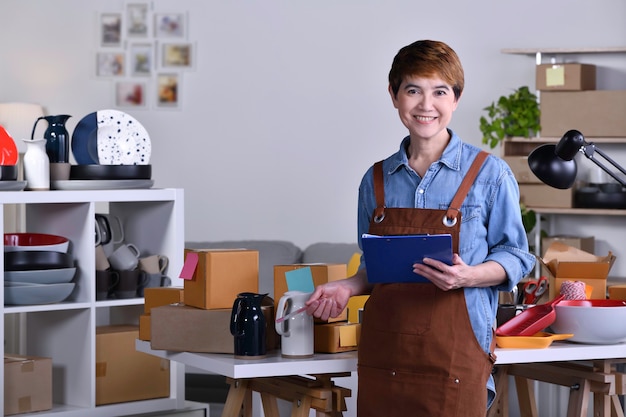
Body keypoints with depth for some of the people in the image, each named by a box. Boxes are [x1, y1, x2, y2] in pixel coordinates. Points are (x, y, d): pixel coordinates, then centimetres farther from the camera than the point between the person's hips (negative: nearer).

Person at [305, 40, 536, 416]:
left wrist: (469, 276, -17)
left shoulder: (489, 174, -1)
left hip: (454, 353, -3)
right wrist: (348, 287, 0)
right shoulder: (377, 180, 11)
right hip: (383, 353, 4)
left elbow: (515, 255, 1)